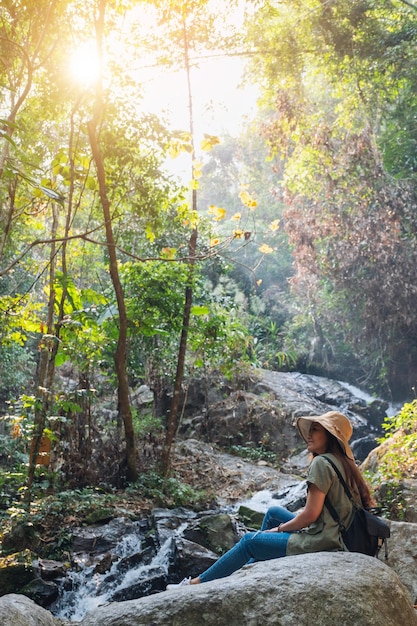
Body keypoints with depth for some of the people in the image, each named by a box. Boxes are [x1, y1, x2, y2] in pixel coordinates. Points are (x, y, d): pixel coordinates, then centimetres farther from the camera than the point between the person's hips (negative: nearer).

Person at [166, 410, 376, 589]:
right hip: (336, 534, 9)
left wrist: (279, 529, -4)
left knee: (249, 541, 4)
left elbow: (310, 514, -21)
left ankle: (198, 584, 15)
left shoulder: (321, 463, -18)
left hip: (320, 540, -9)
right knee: (273, 512, 22)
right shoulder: (343, 462, 8)